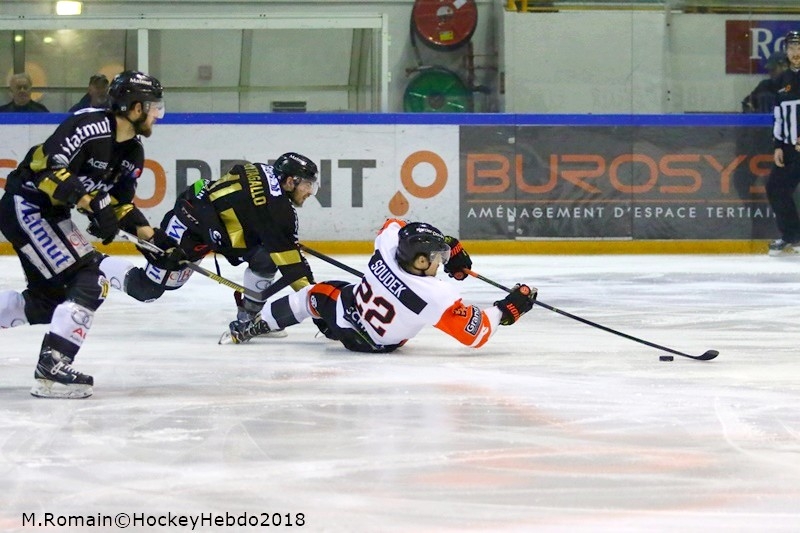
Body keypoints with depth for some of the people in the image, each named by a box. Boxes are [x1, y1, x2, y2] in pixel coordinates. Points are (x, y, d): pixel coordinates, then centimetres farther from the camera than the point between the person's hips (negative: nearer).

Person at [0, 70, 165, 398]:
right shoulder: (91, 128, -22)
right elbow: (48, 169, -28)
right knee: (88, 283, -16)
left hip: (51, 215, 10)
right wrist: (89, 200, -33)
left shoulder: (132, 152, 7)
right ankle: (52, 370, -17)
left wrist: (148, 233, 3)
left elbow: (119, 201, 16)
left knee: (48, 299, 13)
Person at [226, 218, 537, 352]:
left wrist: (448, 244, 2)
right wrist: (507, 309, -18)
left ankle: (253, 326, 40)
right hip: (373, 344, -1)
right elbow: (476, 333, -30)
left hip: (344, 311, 1)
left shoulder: (389, 244, -27)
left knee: (318, 293, 30)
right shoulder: (438, 298, -38)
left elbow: (395, 225, 0)